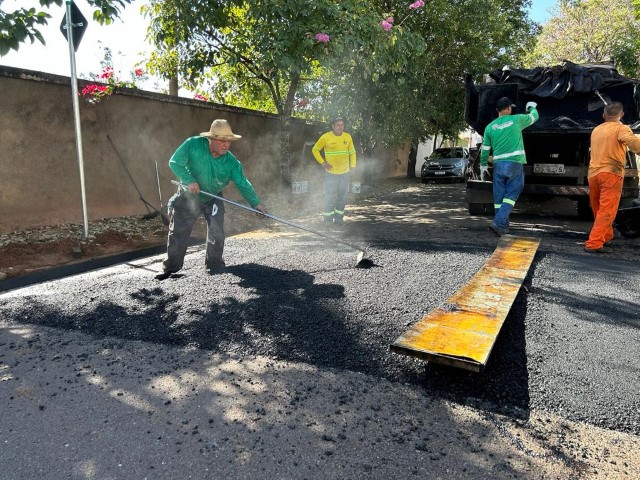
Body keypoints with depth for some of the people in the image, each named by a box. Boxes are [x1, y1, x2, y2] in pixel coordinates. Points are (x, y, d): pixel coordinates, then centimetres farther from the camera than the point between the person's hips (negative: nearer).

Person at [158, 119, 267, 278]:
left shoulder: (231, 162, -19)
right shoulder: (193, 144, -25)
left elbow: (243, 184, -19)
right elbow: (175, 162, -19)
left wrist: (256, 203, -29)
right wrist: (189, 181, -29)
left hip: (213, 200, 1)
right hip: (188, 197, -1)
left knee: (216, 233, -3)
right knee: (178, 233, 5)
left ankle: (215, 264, 16)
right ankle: (171, 267, 19)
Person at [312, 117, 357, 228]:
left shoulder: (348, 137, 3)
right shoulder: (325, 137, -7)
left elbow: (352, 152, 14)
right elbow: (315, 149, 3)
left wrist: (353, 166, 4)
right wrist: (323, 162, -6)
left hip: (345, 172, 3)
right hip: (331, 173, -3)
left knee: (342, 196, 9)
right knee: (330, 196, -2)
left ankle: (339, 218, 21)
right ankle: (328, 218, 10)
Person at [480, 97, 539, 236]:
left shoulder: (490, 127, 6)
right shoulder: (516, 119, 0)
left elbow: (485, 149, 9)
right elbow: (534, 116, 19)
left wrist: (483, 165, 20)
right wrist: (532, 107, 40)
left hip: (498, 165, 3)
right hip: (515, 164, -3)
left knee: (499, 197, 8)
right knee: (511, 196, -2)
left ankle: (503, 226, 15)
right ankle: (498, 223, -17)